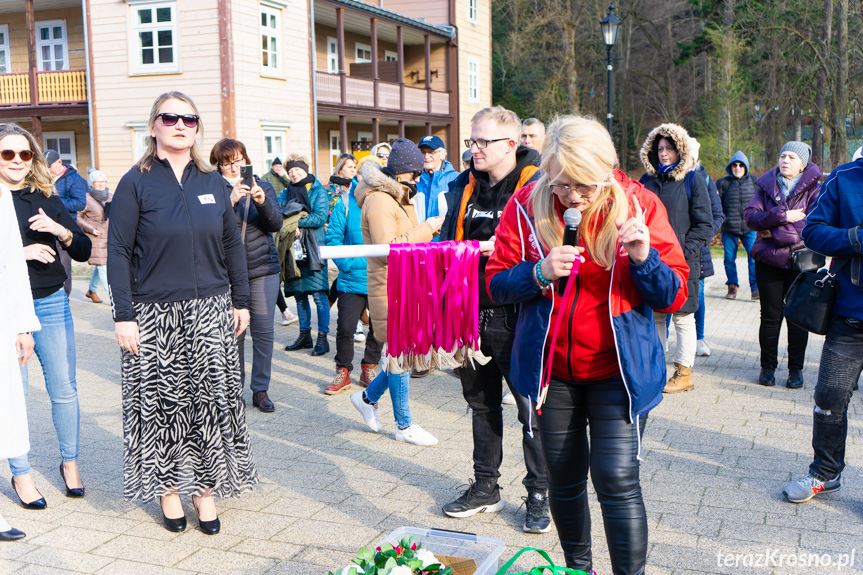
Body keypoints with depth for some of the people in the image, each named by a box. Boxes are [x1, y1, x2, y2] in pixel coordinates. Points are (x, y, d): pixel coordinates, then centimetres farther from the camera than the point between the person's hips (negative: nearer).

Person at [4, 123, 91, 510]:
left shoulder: (46, 199, 9)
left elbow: (84, 251, 8)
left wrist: (61, 231, -10)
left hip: (50, 304, 3)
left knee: (64, 390, 5)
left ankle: (70, 463, 23)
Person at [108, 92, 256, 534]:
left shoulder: (212, 183, 9)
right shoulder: (136, 183, -2)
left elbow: (232, 245, 13)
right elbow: (118, 252, -5)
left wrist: (240, 301, 9)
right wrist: (123, 315, -11)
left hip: (210, 312, 3)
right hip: (155, 315, -3)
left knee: (212, 399, 5)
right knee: (162, 402, 4)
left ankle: (205, 486, 18)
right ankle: (168, 486, 21)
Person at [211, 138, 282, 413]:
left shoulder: (262, 186, 8)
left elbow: (276, 224, -2)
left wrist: (262, 202, -20)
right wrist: (230, 201, -27)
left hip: (263, 269, 2)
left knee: (263, 331, 2)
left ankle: (261, 390, 13)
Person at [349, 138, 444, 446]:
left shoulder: (400, 198, 17)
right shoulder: (379, 201, -16)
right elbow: (388, 250, -23)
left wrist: (430, 229, 10)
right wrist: (426, 229, -18)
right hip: (390, 290, -10)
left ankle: (368, 397, 31)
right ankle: (404, 426, 11)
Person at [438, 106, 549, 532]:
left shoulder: (537, 186, -7)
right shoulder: (463, 187, 12)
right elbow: (447, 242, 20)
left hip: (516, 318, -6)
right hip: (470, 314, 6)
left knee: (532, 408, 3)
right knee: (481, 403, 17)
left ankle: (539, 495, 18)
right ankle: (486, 487, 31)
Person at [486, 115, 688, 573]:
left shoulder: (638, 204, -8)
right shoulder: (527, 205, -6)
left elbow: (674, 295, -5)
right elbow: (496, 284, -3)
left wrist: (644, 257, -25)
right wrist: (540, 273, -22)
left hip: (618, 368, -2)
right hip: (551, 368, 2)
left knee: (617, 480, -10)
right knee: (564, 478, 14)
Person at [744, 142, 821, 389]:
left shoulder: (814, 188, -1)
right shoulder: (767, 185, 7)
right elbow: (750, 215, -6)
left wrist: (774, 231, -13)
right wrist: (783, 216, -18)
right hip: (768, 260, 2)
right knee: (770, 316, 6)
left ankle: (796, 369, 17)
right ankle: (768, 367, 18)